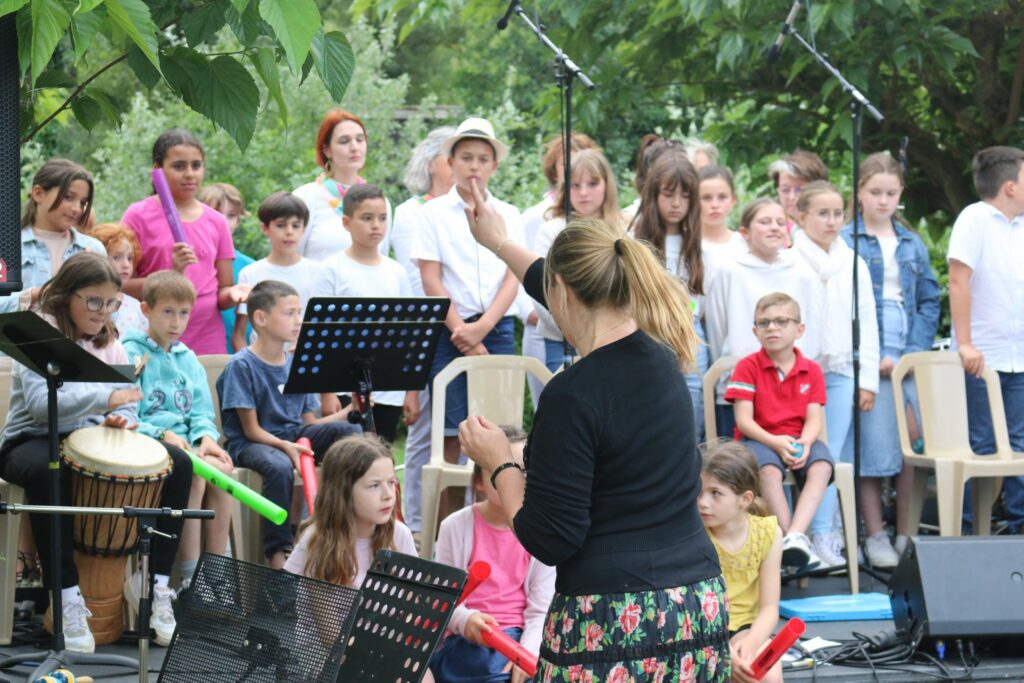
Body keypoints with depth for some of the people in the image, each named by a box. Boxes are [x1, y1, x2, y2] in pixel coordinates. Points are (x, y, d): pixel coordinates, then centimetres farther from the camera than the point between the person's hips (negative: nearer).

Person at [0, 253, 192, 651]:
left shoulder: (110, 344, 10)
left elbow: (126, 405, 7)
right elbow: (40, 404, -25)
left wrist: (121, 420, -18)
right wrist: (106, 398, -36)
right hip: (34, 440, -6)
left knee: (178, 464, -12)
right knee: (46, 470, -42)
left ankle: (153, 584, -8)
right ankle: (68, 598, -37)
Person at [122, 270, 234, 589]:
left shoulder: (188, 359, 19)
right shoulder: (130, 354, -1)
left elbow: (202, 412, 16)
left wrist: (206, 436, -6)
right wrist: (162, 434, -22)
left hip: (185, 443, 6)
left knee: (221, 470, -24)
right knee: (194, 475, -31)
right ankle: (190, 574, -28)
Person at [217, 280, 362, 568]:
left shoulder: (296, 365, 11)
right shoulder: (241, 366, -8)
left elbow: (310, 422, 10)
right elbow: (251, 430, -11)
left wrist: (351, 411, -5)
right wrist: (285, 446, -28)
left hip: (293, 435, 6)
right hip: (250, 444, -6)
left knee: (350, 430, -16)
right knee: (279, 466, -40)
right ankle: (277, 551, -28)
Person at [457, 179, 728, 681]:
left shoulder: (573, 395, -14)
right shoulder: (661, 356, 7)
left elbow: (548, 540, -13)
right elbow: (587, 298, 28)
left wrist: (499, 464, 2)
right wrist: (500, 244, 44)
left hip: (612, 622, -7)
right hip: (700, 604, 7)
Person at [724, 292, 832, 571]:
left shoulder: (811, 370, 6)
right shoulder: (748, 367, -1)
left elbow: (814, 418, -2)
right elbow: (744, 420, -9)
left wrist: (805, 443, -25)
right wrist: (775, 442, -25)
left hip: (799, 440, 2)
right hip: (759, 439, -2)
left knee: (821, 465, -30)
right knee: (769, 469, -36)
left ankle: (796, 535, -42)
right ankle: (791, 538, -35)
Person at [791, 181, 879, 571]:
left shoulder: (853, 264, 11)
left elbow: (866, 322, 13)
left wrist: (868, 379, 8)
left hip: (842, 371, 3)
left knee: (838, 457, 0)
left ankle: (829, 532, 4)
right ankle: (821, 536, -7)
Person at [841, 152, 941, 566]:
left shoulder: (912, 244, 15)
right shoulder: (845, 241, 1)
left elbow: (929, 301, 12)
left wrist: (914, 351, -3)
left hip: (912, 356, 4)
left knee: (916, 444, -1)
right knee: (874, 447, -6)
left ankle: (907, 535, 8)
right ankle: (875, 537, 1)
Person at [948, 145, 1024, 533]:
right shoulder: (976, 219, -9)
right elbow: (959, 282, -13)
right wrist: (964, 344, -18)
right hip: (982, 358, -6)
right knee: (979, 449, -1)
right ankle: (966, 531, 5)